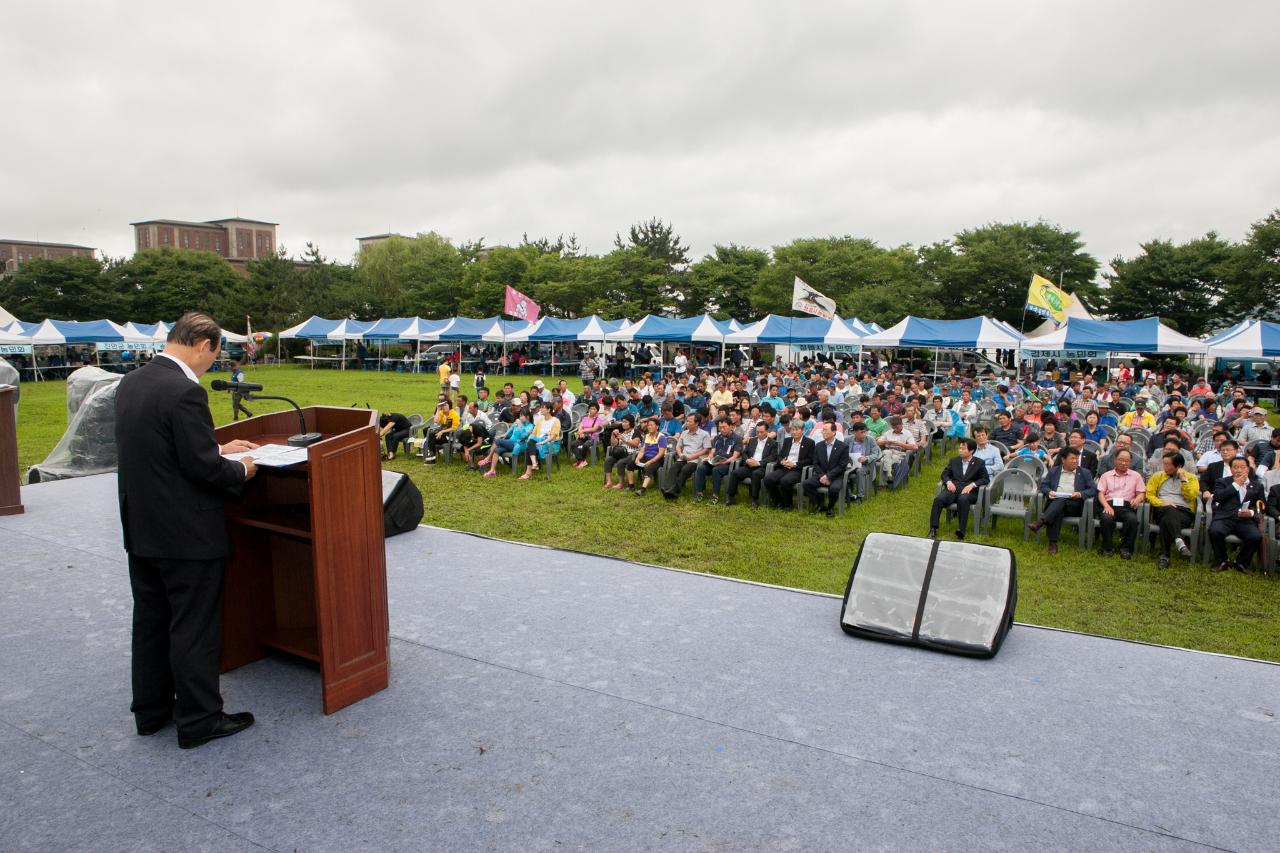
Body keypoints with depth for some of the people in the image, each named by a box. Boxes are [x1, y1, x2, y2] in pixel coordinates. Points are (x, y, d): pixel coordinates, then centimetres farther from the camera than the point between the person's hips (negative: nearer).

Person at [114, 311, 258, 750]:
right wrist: (241, 470, -4)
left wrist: (219, 448, 16)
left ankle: (150, 710, 33)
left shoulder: (130, 384, 6)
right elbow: (203, 467, -22)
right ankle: (198, 718, 16)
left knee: (149, 622, 19)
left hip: (140, 529, 9)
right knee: (195, 629, 4)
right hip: (186, 533, -9)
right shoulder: (185, 391, -23)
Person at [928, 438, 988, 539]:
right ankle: (933, 529, -29)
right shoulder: (954, 460, 20)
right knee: (938, 498, -29)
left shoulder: (979, 463, 11)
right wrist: (948, 481, -5)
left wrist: (972, 485, -12)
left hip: (968, 491, -3)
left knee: (963, 499, -40)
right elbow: (945, 473, 18)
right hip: (953, 489, 3)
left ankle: (961, 531, -40)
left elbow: (985, 479, 5)